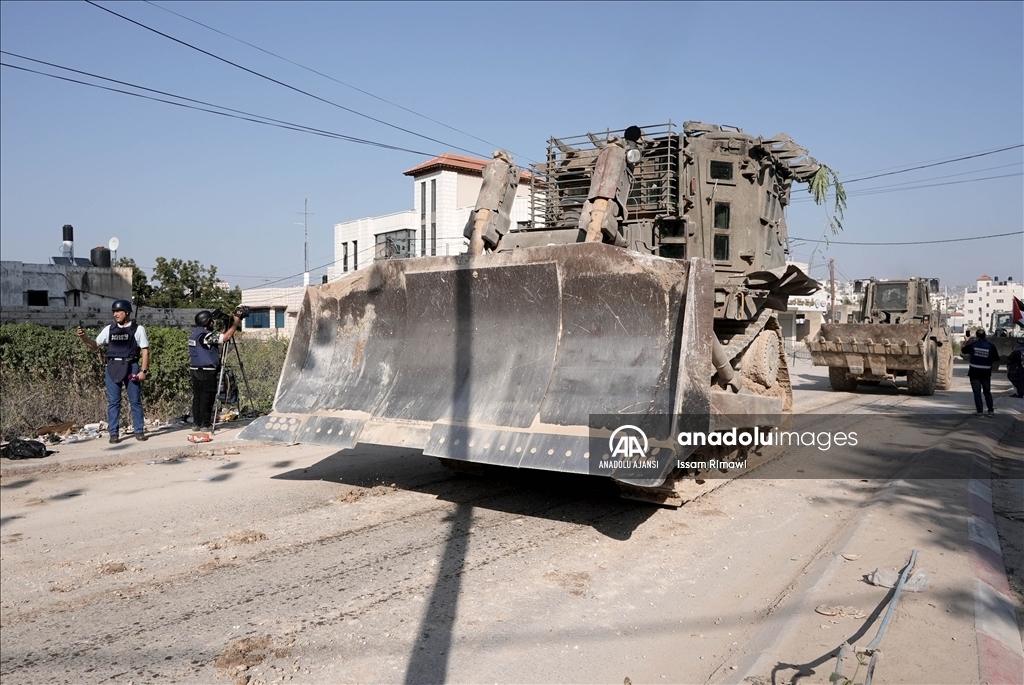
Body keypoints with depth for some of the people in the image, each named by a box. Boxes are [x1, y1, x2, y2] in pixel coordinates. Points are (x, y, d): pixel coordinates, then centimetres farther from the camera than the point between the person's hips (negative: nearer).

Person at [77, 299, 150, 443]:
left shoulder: (138, 329, 2)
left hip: (131, 367, -3)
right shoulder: (109, 329, 11)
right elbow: (94, 345, 13)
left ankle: (139, 431, 11)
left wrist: (143, 370, -9)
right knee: (113, 402, 4)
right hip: (112, 368, 3)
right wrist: (83, 337, -7)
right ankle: (114, 433, 8)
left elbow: (145, 351, -1)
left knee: (135, 401, 3)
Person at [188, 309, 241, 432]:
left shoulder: (195, 333, 12)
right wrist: (236, 323, -11)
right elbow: (226, 337, -21)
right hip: (206, 371, -9)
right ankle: (205, 424, 1)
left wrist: (229, 327, 14)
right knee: (207, 397, -2)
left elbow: (218, 337, 18)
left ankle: (197, 423, 16)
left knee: (197, 397, 11)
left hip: (194, 370, 9)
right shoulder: (205, 335, -17)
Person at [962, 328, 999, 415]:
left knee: (977, 392, 3)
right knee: (987, 392, 17)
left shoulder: (972, 345, -4)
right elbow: (995, 359, -1)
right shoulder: (991, 346, -3)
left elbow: (963, 349, 14)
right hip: (986, 373, 1)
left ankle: (980, 412, 0)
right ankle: (991, 410, 19)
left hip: (974, 372, -1)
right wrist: (990, 366, 15)